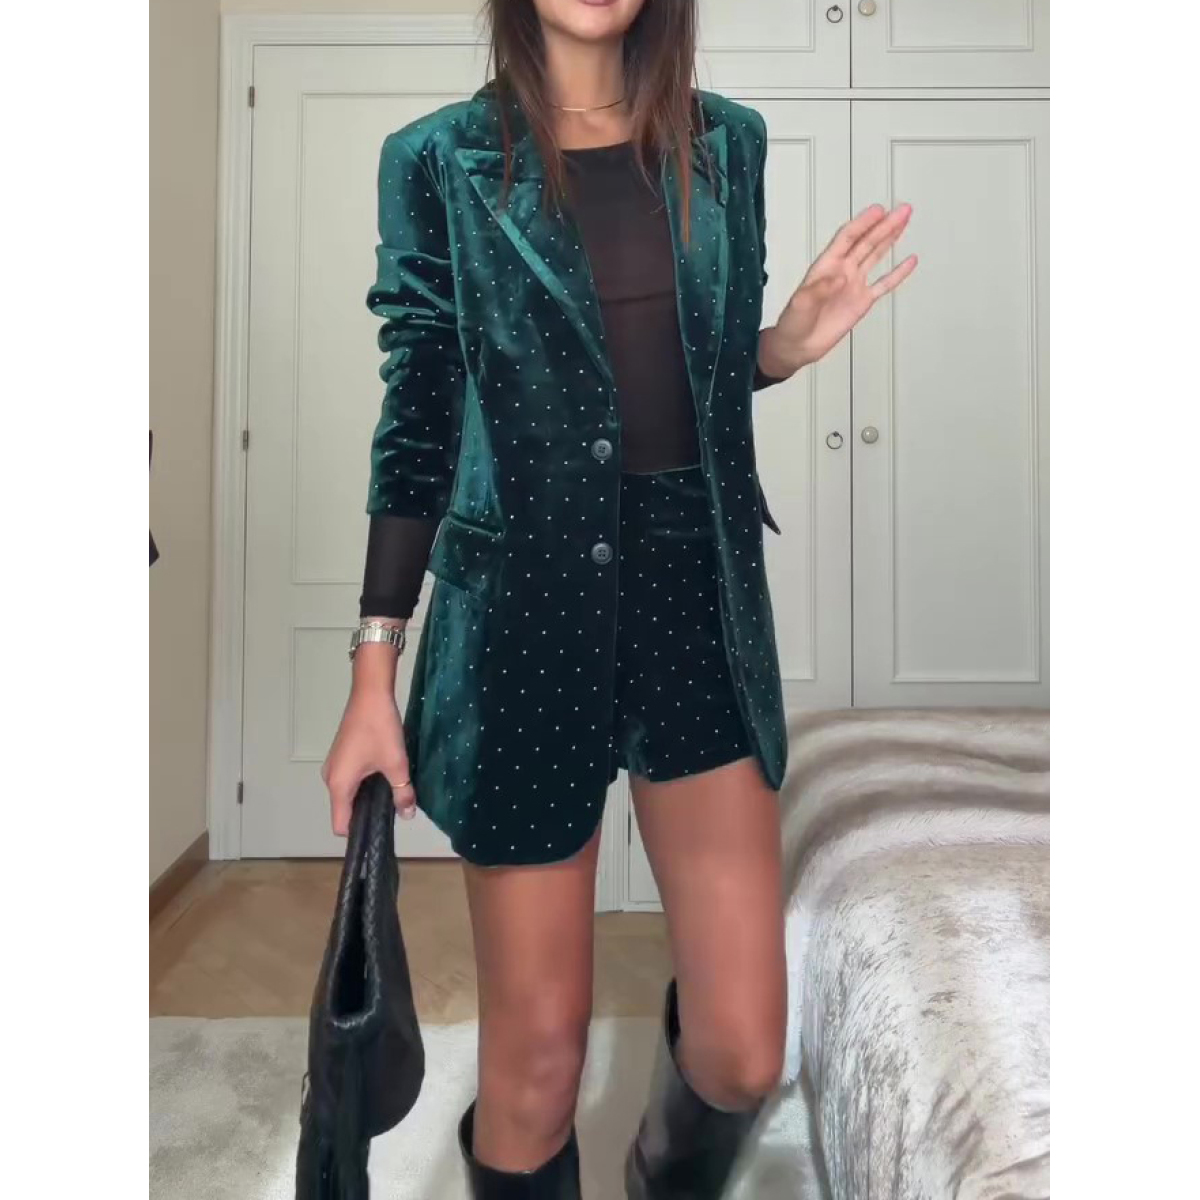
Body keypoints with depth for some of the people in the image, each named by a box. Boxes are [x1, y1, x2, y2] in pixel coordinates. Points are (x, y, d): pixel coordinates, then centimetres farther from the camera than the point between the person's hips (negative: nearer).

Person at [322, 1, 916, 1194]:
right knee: (537, 1051, 7)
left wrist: (792, 343, -5)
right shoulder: (439, 159, 0)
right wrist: (374, 675, -3)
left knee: (744, 1051, 3)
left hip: (701, 600, 3)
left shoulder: (725, 142, 9)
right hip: (524, 610, -2)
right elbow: (419, 420, -1)